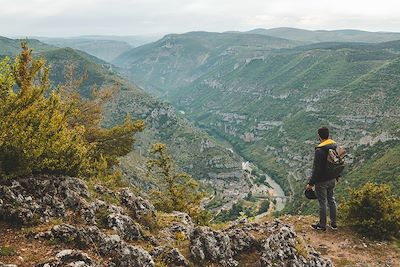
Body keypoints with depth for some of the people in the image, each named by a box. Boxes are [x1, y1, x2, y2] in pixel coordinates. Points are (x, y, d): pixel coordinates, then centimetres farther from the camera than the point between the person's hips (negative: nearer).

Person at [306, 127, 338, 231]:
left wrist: (311, 183, -16)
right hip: (332, 180, 8)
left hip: (321, 181, -8)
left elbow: (317, 169, -24)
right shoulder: (335, 146, 0)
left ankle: (322, 225, 19)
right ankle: (333, 224, 29)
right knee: (331, 200, 19)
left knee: (322, 203, 5)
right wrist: (337, 177, 24)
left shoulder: (319, 150, -26)